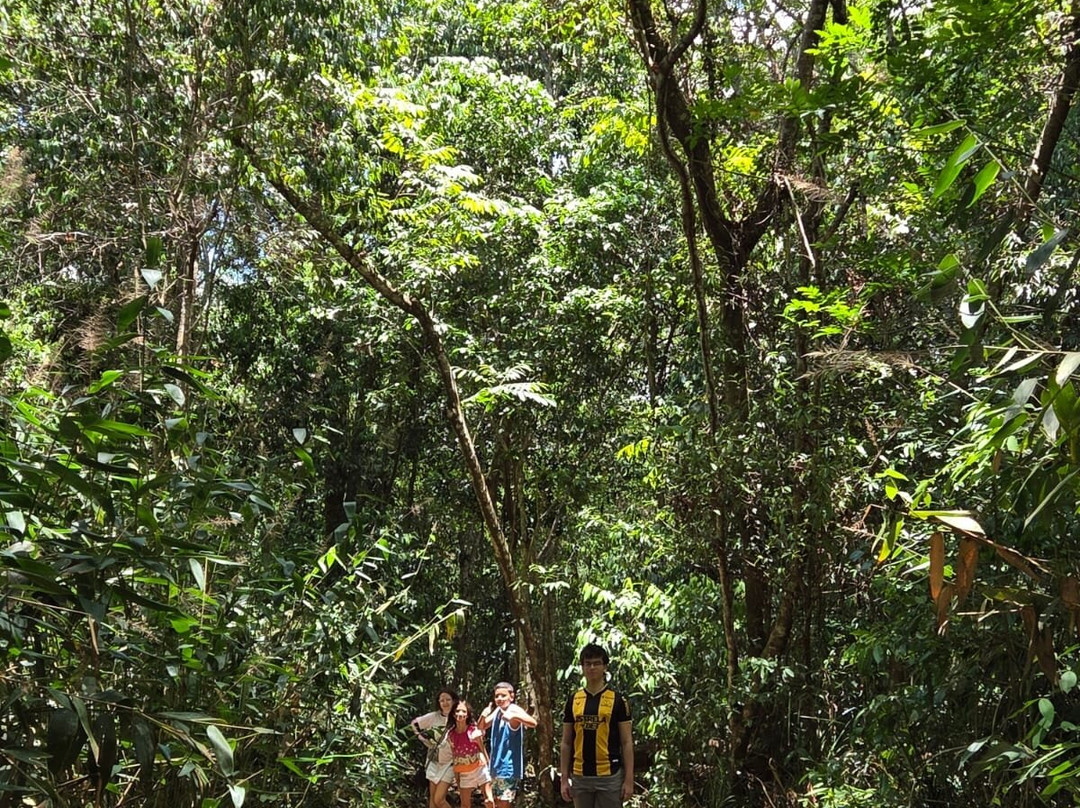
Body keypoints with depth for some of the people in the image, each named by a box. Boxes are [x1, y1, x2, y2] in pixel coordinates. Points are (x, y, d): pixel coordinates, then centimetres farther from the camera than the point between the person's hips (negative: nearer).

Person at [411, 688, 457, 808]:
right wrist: (425, 740, 5)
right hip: (433, 761, 3)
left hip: (448, 763, -3)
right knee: (432, 798, 11)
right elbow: (415, 723, 7)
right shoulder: (434, 716, -7)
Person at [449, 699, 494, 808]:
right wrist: (457, 780, 6)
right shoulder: (451, 734, 0)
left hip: (480, 768, -3)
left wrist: (490, 769, -8)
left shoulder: (474, 730, -9)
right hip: (464, 773, 3)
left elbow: (483, 750, -5)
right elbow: (455, 758, 5)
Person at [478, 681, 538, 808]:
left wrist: (514, 716, -50)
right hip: (496, 766, 8)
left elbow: (533, 723, -32)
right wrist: (483, 715, -5)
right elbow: (481, 727, 18)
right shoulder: (497, 711, 8)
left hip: (509, 767, -8)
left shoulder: (514, 710, -15)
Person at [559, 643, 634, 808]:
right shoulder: (573, 701, 6)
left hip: (609, 776, -3)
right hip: (580, 777, 3)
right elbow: (566, 743, 8)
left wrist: (629, 779, -10)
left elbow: (627, 742, -4)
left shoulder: (617, 700, -2)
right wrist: (564, 779, 2)